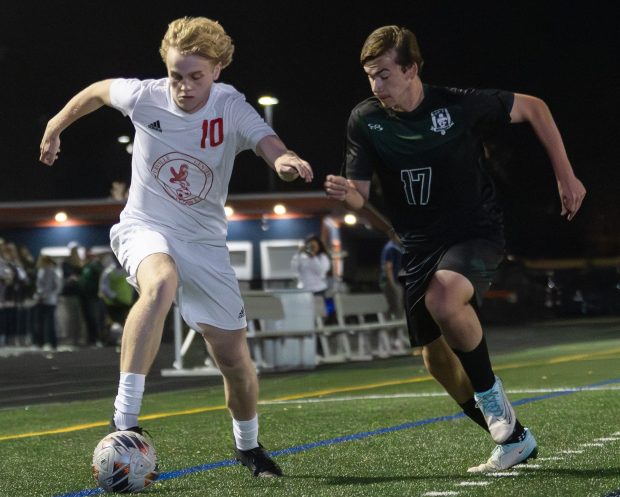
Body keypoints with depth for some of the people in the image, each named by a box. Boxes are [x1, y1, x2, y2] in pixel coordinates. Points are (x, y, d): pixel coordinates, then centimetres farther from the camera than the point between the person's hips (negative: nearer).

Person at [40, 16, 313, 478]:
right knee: (160, 284, -38)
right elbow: (98, 90, 9)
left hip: (205, 241, 2)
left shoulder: (231, 108, -15)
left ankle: (248, 446, 33)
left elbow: (268, 143, -34)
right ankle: (124, 420, -39)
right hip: (145, 228, -2)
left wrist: (286, 160, -57)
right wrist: (57, 125, 19)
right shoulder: (144, 96, -13)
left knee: (235, 357, 3)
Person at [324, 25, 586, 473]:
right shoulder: (365, 120, -7)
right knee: (437, 359, 6)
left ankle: (488, 388, -10)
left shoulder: (461, 106, -16)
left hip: (476, 234, -5)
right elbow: (359, 195, -5)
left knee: (442, 297, -35)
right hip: (419, 247, 5)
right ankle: (514, 439, 24)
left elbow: (533, 108, -1)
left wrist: (565, 176, -1)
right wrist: (345, 194, -30)